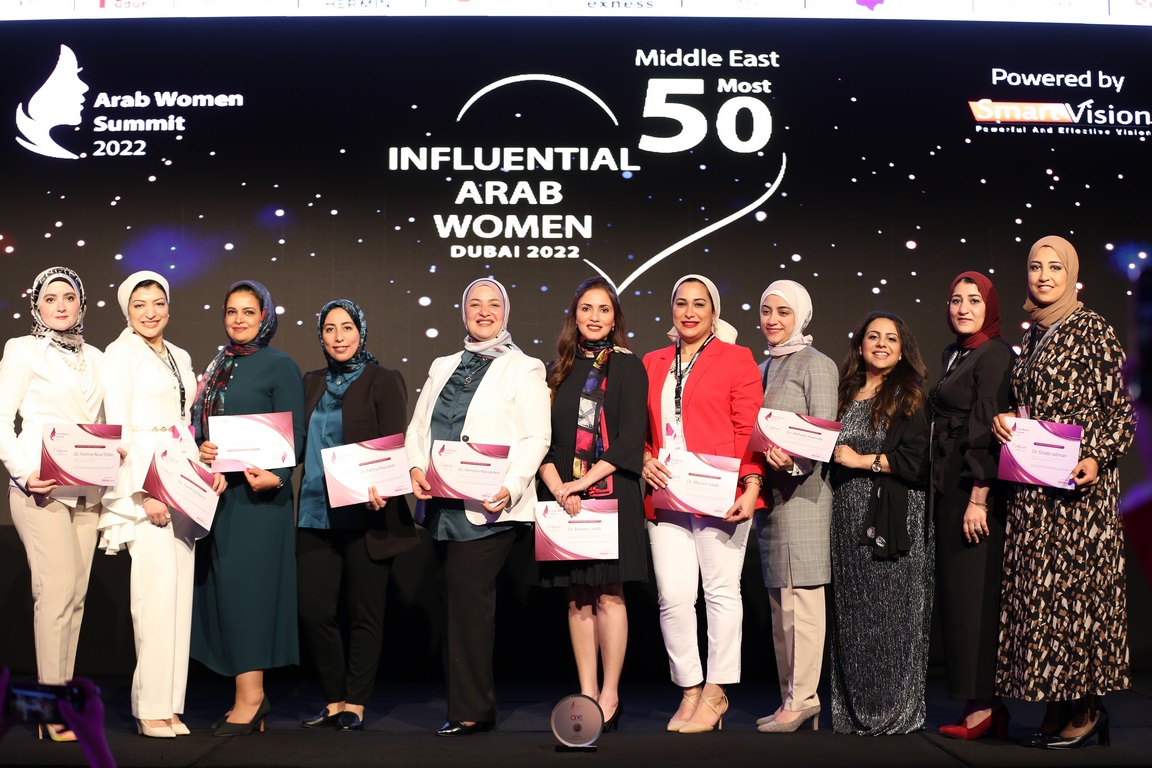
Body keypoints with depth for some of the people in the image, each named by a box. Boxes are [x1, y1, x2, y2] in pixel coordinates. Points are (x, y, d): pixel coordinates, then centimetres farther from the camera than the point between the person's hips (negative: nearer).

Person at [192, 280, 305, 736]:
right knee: (222, 589, 7)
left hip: (257, 493, -7)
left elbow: (295, 434, -10)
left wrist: (275, 476, -26)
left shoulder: (279, 366, -4)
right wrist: (201, 450, -6)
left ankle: (249, 697, -1)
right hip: (219, 492, 7)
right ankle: (251, 695, 15)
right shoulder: (218, 367, 16)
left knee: (244, 585, -7)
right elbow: (202, 426, 17)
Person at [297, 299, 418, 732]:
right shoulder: (313, 383, 15)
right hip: (316, 514, 5)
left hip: (365, 514, -5)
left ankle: (355, 705, 13)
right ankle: (335, 702, 18)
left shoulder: (383, 381, -2)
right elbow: (302, 442, 19)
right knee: (312, 608, 3)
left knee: (364, 612, 2)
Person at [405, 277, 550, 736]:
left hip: (488, 507, -6)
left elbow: (536, 438, -7)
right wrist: (416, 468, -4)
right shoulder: (442, 367, 19)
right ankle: (477, 706, 18)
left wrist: (510, 487, -21)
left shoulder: (523, 368, 2)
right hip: (442, 503, 6)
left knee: (467, 595, -12)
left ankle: (470, 710, -2)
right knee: (455, 599, 9)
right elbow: (418, 427, 15)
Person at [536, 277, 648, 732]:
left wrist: (583, 481, -14)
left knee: (608, 594, -3)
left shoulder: (627, 367, 1)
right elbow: (541, 436, 7)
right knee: (578, 597, 5)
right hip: (565, 496, 4)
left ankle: (610, 694, 6)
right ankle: (587, 693, 12)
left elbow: (630, 438, -8)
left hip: (612, 492, -4)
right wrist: (557, 485, -10)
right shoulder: (559, 370, 12)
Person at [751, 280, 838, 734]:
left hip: (801, 489, -8)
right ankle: (791, 698, 14)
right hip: (767, 490, 8)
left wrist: (792, 458, -28)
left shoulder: (816, 364, -2)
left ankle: (802, 696, -6)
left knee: (799, 593, -10)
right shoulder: (762, 368, 20)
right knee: (778, 599, 8)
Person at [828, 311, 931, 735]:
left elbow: (917, 459, -11)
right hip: (848, 517, 5)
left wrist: (863, 460, -11)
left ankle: (895, 711, 8)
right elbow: (828, 448, 21)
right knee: (851, 612, 6)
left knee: (890, 611, -3)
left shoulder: (909, 397, -1)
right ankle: (854, 711, 15)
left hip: (892, 519, -5)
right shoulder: (846, 393, 15)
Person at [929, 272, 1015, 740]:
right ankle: (989, 705, 13)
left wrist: (978, 498, -20)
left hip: (977, 488, -9)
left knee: (975, 593, -7)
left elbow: (988, 430, -16)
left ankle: (983, 705, -2)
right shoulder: (952, 355, 17)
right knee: (957, 592, 8)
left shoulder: (995, 355, -9)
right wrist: (940, 493, 15)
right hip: (949, 488, 9)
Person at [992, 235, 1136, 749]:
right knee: (1038, 586, 6)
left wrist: (1098, 458, -19)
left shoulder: (1092, 330, -5)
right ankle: (1057, 706, 13)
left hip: (1078, 479, -7)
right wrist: (1004, 419, 1)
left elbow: (1120, 406, -6)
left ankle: (1087, 708, 7)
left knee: (1074, 583, -5)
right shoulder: (1033, 333, 15)